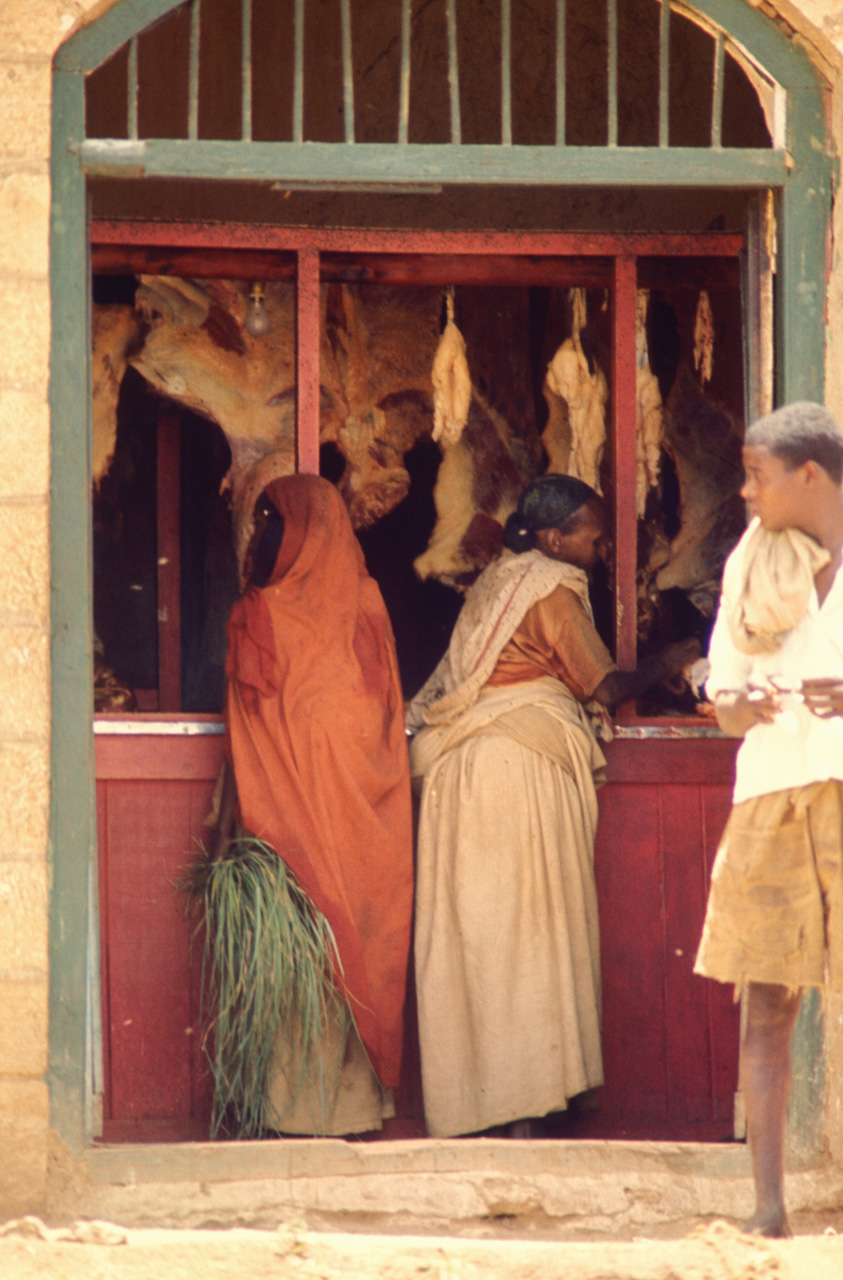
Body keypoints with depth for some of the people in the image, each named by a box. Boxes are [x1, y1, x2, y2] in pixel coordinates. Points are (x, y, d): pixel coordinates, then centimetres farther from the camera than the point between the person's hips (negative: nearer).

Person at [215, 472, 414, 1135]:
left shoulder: (261, 614, -10)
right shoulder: (367, 605, 4)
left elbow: (250, 733, -10)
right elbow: (389, 713, 8)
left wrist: (225, 832, -6)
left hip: (294, 809, -5)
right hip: (365, 805, 5)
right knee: (359, 941, 9)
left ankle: (299, 1104, -2)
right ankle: (360, 1097, 11)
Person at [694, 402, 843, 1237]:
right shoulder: (751, 565, 16)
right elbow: (723, 702, 16)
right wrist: (741, 703, -8)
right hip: (773, 789, 3)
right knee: (767, 999, -4)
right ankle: (768, 1206, -9)